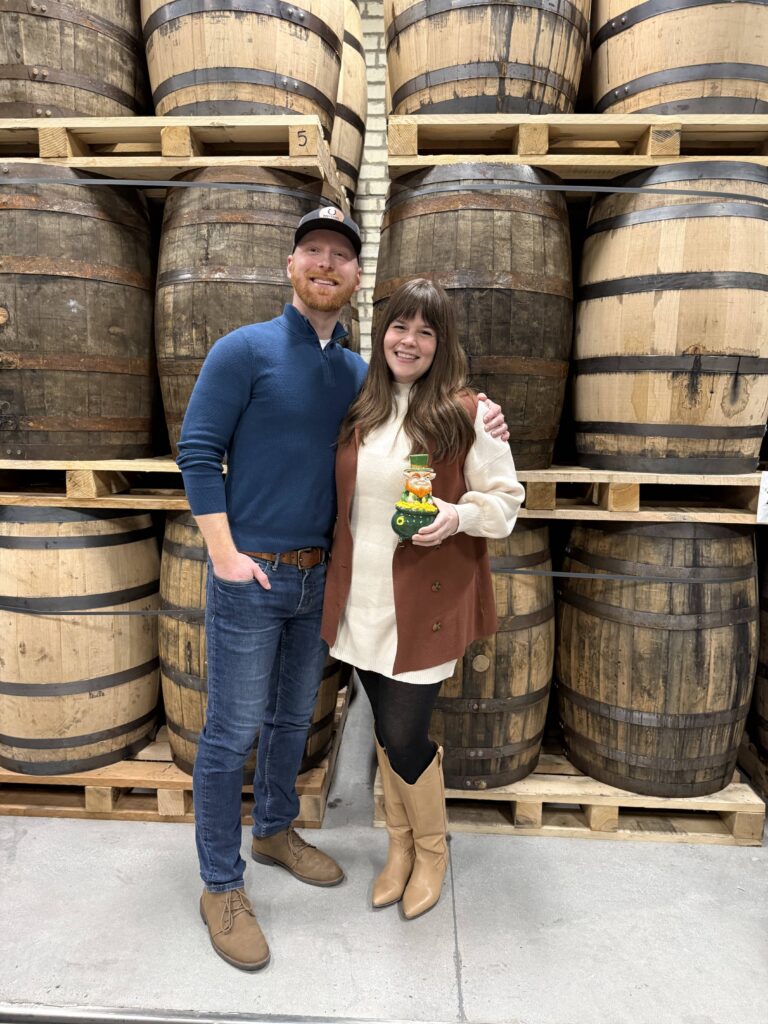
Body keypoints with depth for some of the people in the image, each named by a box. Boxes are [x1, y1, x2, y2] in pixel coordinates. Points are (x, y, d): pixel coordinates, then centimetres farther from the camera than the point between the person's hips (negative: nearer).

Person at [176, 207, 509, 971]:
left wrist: (474, 427, -3)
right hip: (250, 574, -5)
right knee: (231, 733, 4)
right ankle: (221, 886, 22)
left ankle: (275, 830, 42)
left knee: (292, 717, 20)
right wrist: (224, 554, -16)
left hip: (319, 576, 6)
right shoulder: (244, 350, -7)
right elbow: (197, 451, -10)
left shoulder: (358, 372, 8)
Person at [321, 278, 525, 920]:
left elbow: (506, 500, -4)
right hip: (362, 599, 5)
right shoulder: (360, 411, 8)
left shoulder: (467, 414, -7)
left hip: (427, 602, -5)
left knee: (405, 737, 0)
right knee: (386, 732, 16)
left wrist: (457, 515, -23)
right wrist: (335, 581, 9)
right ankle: (400, 848, 39)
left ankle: (432, 850, 32)